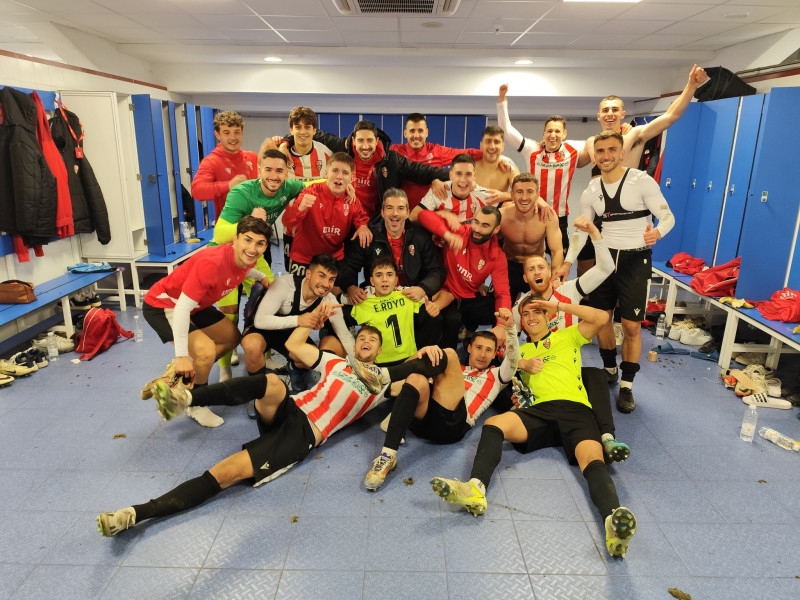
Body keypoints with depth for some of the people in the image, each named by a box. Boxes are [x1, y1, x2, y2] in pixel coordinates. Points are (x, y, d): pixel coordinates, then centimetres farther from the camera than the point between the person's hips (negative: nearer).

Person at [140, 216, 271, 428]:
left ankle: (181, 373, 22)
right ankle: (197, 405, 3)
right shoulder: (212, 262, -37)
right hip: (163, 305, -9)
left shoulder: (246, 258, -11)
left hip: (196, 305, 9)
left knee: (232, 337, 17)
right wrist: (181, 356, -32)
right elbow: (182, 308, -34)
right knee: (206, 351, -25)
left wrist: (261, 276, 2)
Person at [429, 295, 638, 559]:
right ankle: (475, 488, -46)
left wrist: (558, 305, 14)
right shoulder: (521, 350, 34)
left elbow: (601, 318, 13)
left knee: (592, 459, -31)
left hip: (575, 408, -2)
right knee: (493, 423, -26)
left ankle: (614, 522, -56)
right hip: (540, 411, 2)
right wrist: (520, 364, 8)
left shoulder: (567, 336, 26)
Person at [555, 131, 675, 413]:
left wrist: (658, 232, -34)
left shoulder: (641, 181, -11)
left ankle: (627, 385, 11)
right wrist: (567, 262, 1)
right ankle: (609, 370, 33)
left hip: (635, 260, -4)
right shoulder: (591, 192, 4)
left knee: (631, 326, -4)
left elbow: (668, 216, -11)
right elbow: (581, 230, 10)